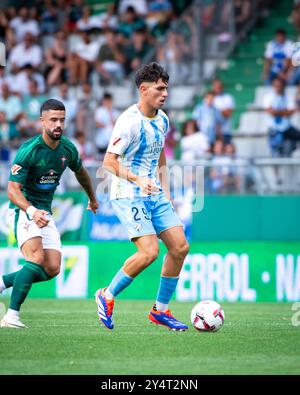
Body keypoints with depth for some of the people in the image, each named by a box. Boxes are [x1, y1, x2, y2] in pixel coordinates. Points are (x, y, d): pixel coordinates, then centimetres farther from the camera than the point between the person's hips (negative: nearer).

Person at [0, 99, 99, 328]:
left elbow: (80, 172, 24)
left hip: (45, 212, 7)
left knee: (52, 270, -6)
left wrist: (92, 198, 39)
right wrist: (32, 211, -38)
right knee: (37, 259, -27)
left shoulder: (68, 149, 1)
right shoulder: (29, 150, -18)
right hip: (23, 209, -7)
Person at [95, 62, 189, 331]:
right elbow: (109, 162, -19)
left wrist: (165, 192, 17)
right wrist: (138, 180, -32)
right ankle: (107, 296, 1)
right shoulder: (129, 121, -16)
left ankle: (161, 310, 11)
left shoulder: (162, 120, 10)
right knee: (149, 251, -19)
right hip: (128, 195, -8)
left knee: (180, 247, -1)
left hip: (155, 195, 8)